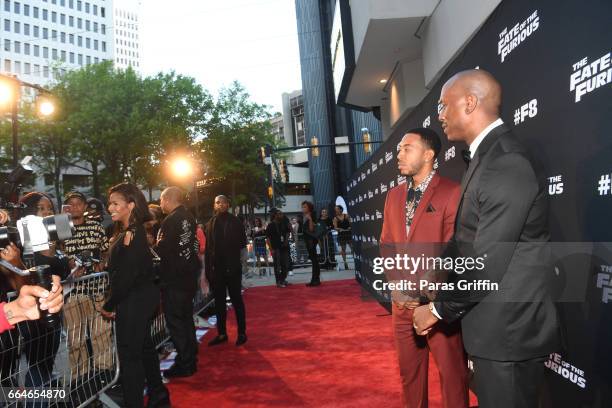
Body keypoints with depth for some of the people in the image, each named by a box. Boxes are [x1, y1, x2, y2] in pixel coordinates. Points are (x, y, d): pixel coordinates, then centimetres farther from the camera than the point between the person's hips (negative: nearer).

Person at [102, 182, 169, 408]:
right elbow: (118, 270, 10)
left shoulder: (133, 234, -20)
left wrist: (109, 305, -13)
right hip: (142, 297, 10)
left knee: (129, 354, 0)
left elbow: (127, 275, -23)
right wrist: (112, 302, 6)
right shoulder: (127, 232, 10)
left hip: (134, 301, -10)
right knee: (143, 347, 20)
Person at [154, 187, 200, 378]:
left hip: (173, 279, -9)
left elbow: (161, 251, -22)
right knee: (186, 319, 18)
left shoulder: (171, 221, -18)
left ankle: (185, 364, 7)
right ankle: (190, 359, 28)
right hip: (189, 277, 9)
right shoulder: (189, 218, 8)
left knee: (175, 322, 1)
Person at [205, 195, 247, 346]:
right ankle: (221, 333, 21)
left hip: (232, 267, -3)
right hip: (216, 268, 4)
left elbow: (243, 242, 1)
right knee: (219, 302, 11)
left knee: (236, 300, 4)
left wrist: (232, 250, -11)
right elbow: (207, 247, 6)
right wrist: (207, 268, 3)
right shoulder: (211, 223, 8)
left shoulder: (235, 221, 0)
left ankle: (242, 333, 12)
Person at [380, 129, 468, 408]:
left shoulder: (451, 193, -9)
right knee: (409, 371, 16)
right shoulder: (394, 195, 11)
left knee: (451, 372, 7)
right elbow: (387, 244, 12)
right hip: (402, 301, 6)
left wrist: (426, 294, -12)